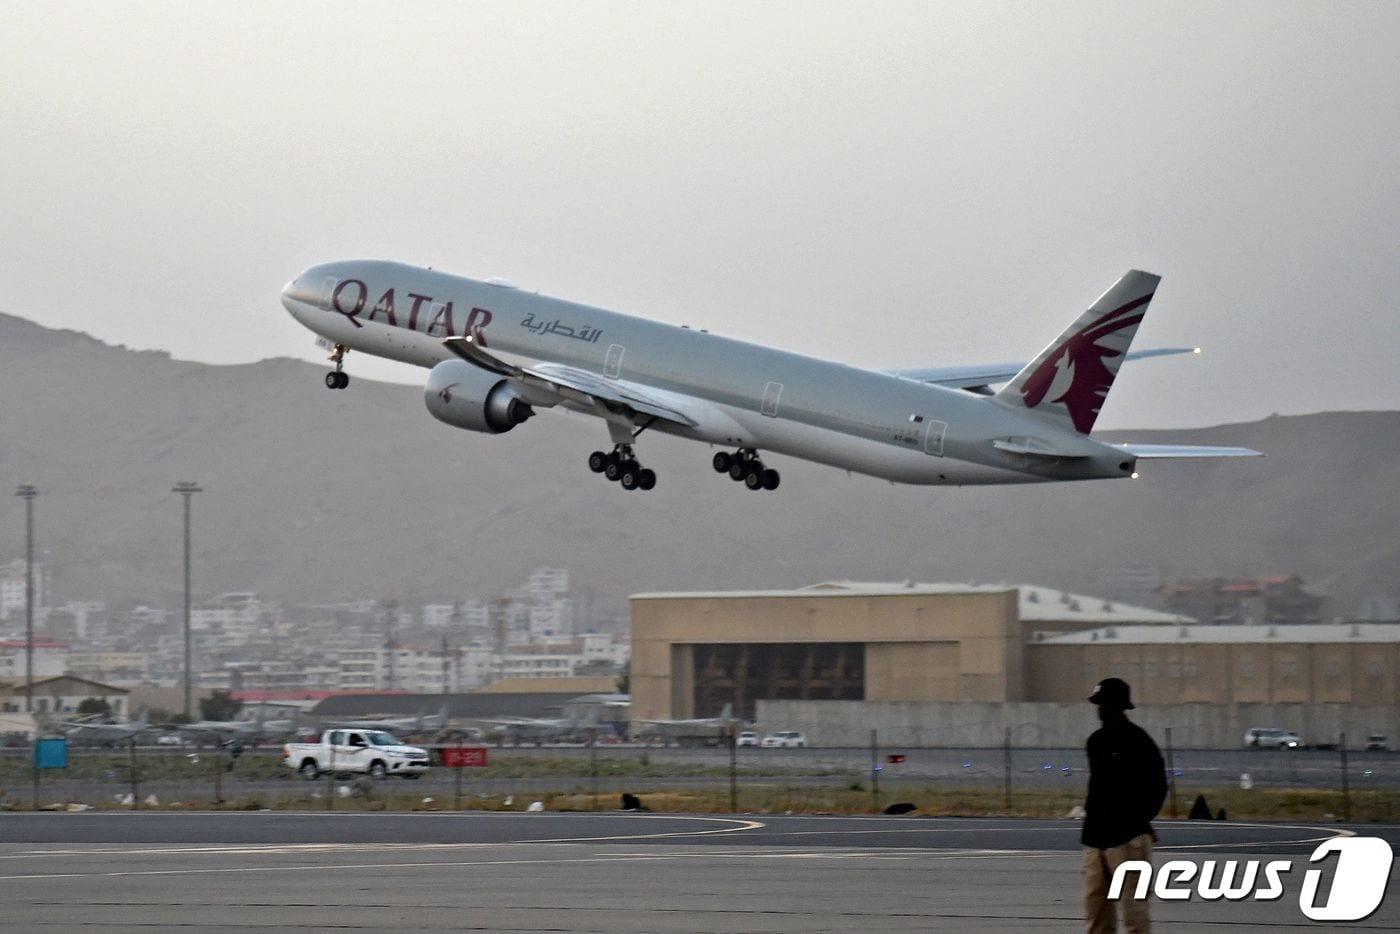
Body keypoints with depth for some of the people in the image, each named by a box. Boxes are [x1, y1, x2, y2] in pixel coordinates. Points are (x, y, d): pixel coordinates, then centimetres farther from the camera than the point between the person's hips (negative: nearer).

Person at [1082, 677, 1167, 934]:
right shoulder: (1095, 741, 15)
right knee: (1095, 904, 8)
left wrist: (1137, 820, -9)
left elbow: (1156, 787, -7)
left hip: (1127, 838, -8)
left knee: (1132, 906, -8)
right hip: (1095, 836, 8)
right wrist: (1092, 812, 13)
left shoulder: (1137, 740, -8)